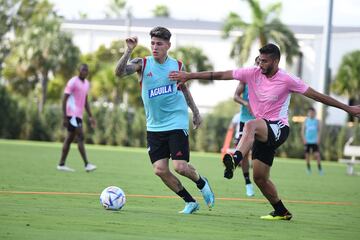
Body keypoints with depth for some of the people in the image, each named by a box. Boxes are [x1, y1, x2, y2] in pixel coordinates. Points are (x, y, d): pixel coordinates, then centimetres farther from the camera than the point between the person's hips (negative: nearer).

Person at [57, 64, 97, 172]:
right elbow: (64, 100, -12)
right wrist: (64, 117, -17)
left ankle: (61, 164, 12)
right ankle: (87, 164, -18)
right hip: (72, 114, -9)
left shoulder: (86, 84, 16)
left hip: (79, 115, 9)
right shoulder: (72, 82, -10)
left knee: (69, 139, 9)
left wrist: (90, 116, 17)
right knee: (81, 137, -14)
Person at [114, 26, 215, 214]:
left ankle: (202, 183, 20)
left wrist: (195, 112, 22)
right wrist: (129, 51, -30)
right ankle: (190, 202, 11)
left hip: (177, 123, -2)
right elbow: (119, 72, -19)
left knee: (180, 167, -13)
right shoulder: (142, 64, -3)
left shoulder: (177, 65, 1)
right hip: (154, 126, 2)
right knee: (160, 169, -5)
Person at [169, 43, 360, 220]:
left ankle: (235, 159, -62)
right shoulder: (252, 73, 2)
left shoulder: (287, 80, -8)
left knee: (250, 126, -37)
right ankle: (281, 212, 25)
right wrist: (189, 76, -3)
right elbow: (220, 75, 1)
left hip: (278, 129, -6)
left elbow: (316, 95, -3)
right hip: (262, 132, 6)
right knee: (259, 177, 7)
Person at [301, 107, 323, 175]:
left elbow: (319, 131, 7)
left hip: (315, 141, -1)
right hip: (307, 141, 1)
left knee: (317, 155, -10)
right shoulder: (306, 121, 4)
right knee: (307, 155, 3)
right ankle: (308, 168, 15)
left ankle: (320, 169, -5)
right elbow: (302, 130, 5)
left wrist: (318, 139, -4)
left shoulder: (317, 121, 4)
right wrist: (304, 139, -5)